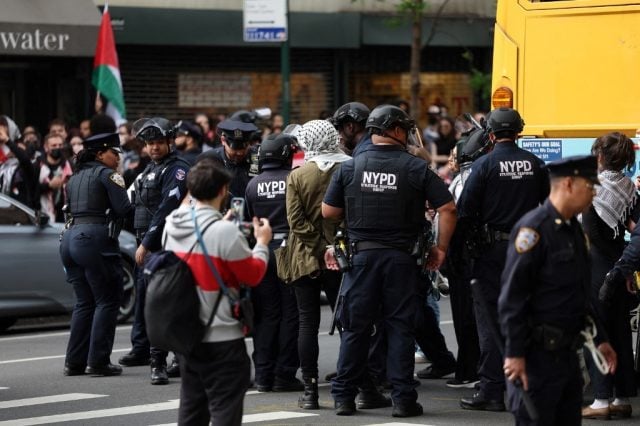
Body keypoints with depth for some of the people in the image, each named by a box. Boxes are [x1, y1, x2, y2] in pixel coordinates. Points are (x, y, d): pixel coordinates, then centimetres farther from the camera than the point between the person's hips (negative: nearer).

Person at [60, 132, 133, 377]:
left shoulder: (75, 178, 21)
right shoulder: (107, 174, -3)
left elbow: (72, 209, 18)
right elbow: (123, 208, -11)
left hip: (70, 237, 8)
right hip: (95, 239, -8)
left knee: (84, 302, 14)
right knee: (107, 301, -2)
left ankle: (74, 362, 11)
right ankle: (98, 361, -6)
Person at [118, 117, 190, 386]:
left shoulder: (177, 170, -12)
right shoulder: (151, 168, 17)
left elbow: (167, 209, -20)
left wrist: (147, 244, -21)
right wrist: (141, 243, 14)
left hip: (163, 245, -9)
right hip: (145, 243, 9)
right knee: (142, 295, 20)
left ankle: (158, 361, -13)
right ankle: (141, 349, 35)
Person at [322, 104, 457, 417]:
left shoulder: (350, 168, 0)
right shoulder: (415, 168, -5)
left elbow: (328, 212, 2)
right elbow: (447, 208, -7)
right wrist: (440, 247, 2)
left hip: (362, 254, 2)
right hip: (401, 257, -1)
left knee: (355, 327, 8)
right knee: (400, 327, 5)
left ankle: (344, 396, 11)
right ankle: (403, 399, 4)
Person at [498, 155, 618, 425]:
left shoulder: (574, 230, 15)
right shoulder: (533, 228, -15)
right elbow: (511, 296, -18)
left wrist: (598, 339, 23)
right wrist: (514, 353, -20)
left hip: (567, 351, 9)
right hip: (538, 353, -9)